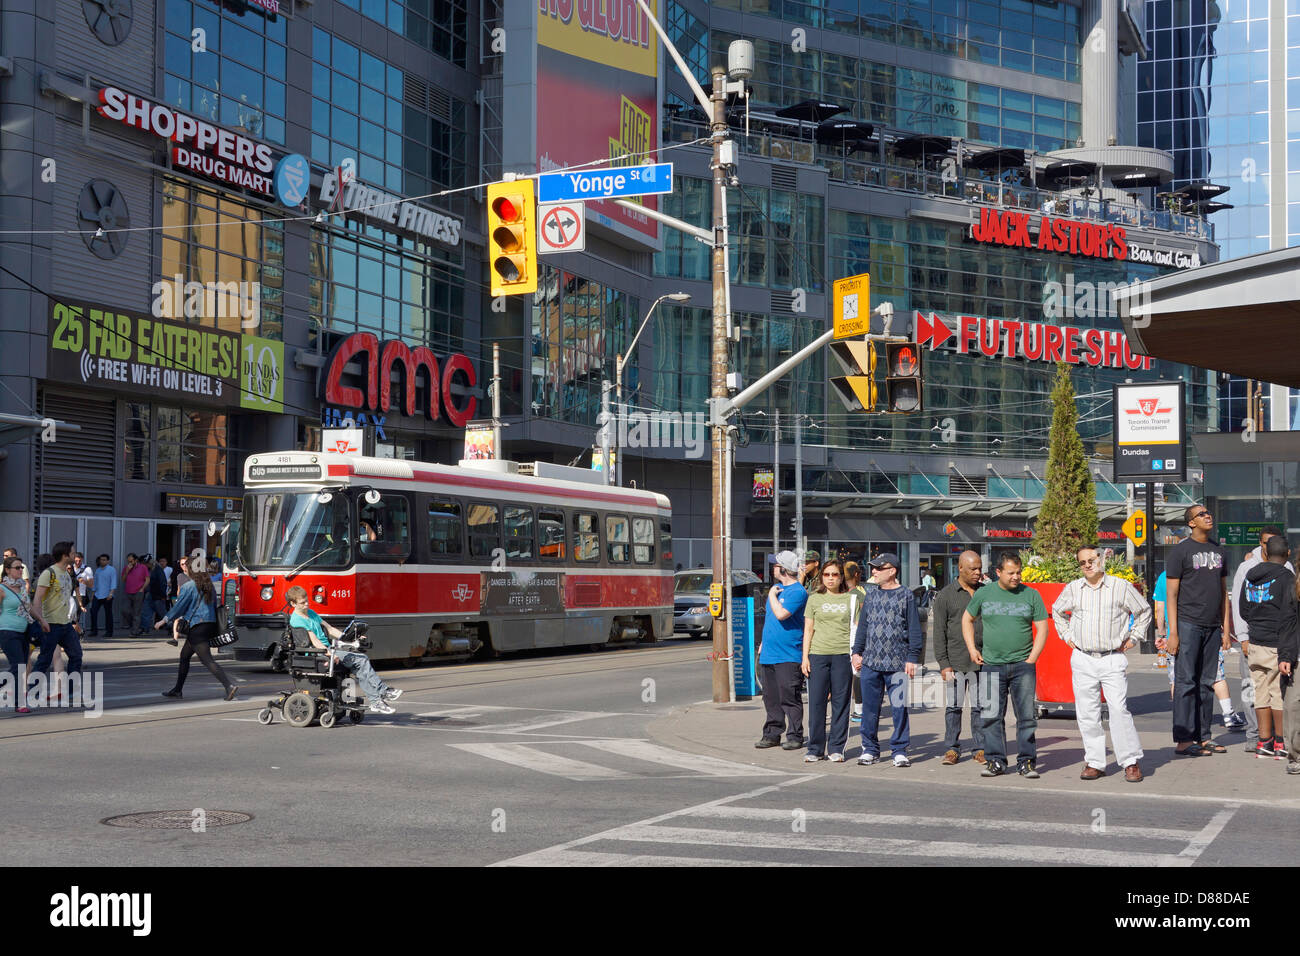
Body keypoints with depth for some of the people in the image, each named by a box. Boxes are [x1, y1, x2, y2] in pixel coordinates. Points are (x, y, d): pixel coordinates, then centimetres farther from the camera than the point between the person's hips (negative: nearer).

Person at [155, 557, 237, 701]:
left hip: (197, 627, -8)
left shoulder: (189, 586, -10)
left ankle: (229, 685, -25)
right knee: (184, 655, 22)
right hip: (210, 624, 8)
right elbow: (215, 606, 16)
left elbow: (179, 607, -7)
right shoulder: (209, 586, 12)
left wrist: (164, 621, 3)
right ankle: (178, 690, 29)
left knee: (207, 660, -12)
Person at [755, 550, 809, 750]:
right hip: (769, 653, 8)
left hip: (787, 655, -8)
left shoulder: (797, 591, -11)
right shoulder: (776, 587, 16)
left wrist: (772, 595, -10)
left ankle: (795, 736, 2)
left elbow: (781, 614, -24)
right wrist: (764, 642, 21)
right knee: (771, 697, 10)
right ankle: (772, 734, 17)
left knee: (789, 697, -5)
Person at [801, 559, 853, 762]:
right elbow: (808, 630, 9)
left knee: (841, 701, 1)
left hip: (843, 654, 0)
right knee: (816, 701, -1)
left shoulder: (849, 599, 8)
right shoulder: (814, 599, 9)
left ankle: (837, 749, 10)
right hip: (818, 654, 0)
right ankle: (815, 749, 7)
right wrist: (805, 656, 2)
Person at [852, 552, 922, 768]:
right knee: (869, 707, 6)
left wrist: (912, 658, -6)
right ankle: (870, 749, 16)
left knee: (899, 708, -1)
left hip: (896, 664, -4)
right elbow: (862, 625, 17)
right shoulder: (871, 595, 12)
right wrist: (857, 652, 12)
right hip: (870, 662, 4)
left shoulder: (906, 596, 0)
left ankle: (899, 750, 8)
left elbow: (914, 629, -1)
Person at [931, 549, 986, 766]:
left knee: (981, 707, 3)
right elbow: (939, 632, 1)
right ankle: (951, 749, 10)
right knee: (953, 707, 2)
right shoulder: (945, 595, 3)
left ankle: (980, 748, 12)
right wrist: (943, 663, -6)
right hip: (955, 662, -2)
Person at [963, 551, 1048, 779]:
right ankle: (995, 761, 10)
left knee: (1026, 716, -2)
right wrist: (972, 649, 8)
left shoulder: (1031, 595, 4)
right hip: (992, 665, 1)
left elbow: (1042, 628, 5)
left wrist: (1032, 658, -4)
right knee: (992, 715, 1)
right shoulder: (984, 594, 6)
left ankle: (1026, 762, 6)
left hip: (1023, 666, -1)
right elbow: (967, 619, 18)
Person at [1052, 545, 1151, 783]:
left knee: (1119, 709, -10)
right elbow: (1058, 611, 27)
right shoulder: (1073, 589, 8)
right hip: (1082, 660, 3)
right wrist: (1067, 636, 16)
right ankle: (1094, 762, 11)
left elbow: (1144, 612, 14)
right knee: (1087, 714, 3)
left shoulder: (1121, 587, 1)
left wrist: (1133, 638, 7)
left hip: (1113, 659, -3)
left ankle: (1131, 761, -1)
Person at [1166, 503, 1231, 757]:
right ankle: (1183, 741, -5)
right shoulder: (1181, 551, -4)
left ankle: (1202, 736, 14)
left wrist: (1226, 628, 12)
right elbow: (1172, 594, -6)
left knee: (1206, 683, 9)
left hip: (1212, 627, 6)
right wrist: (1172, 632, -12)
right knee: (1186, 683, -6)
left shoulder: (1218, 551, 15)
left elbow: (1223, 592, 19)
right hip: (1188, 624, -6)